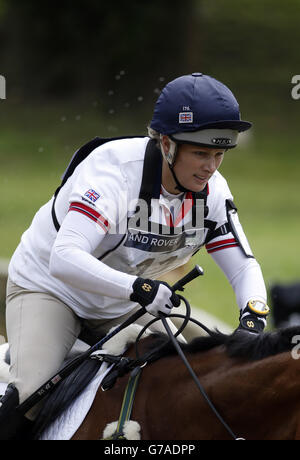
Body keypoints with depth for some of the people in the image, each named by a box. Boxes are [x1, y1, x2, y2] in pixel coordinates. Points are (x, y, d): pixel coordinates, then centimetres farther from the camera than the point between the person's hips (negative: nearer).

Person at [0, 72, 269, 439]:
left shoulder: (212, 191, -14)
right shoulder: (113, 170, -33)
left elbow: (244, 267, -9)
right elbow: (64, 259, -44)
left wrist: (253, 316, -32)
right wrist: (137, 287, -57)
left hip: (121, 308, 6)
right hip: (48, 287, -6)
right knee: (30, 399, -27)